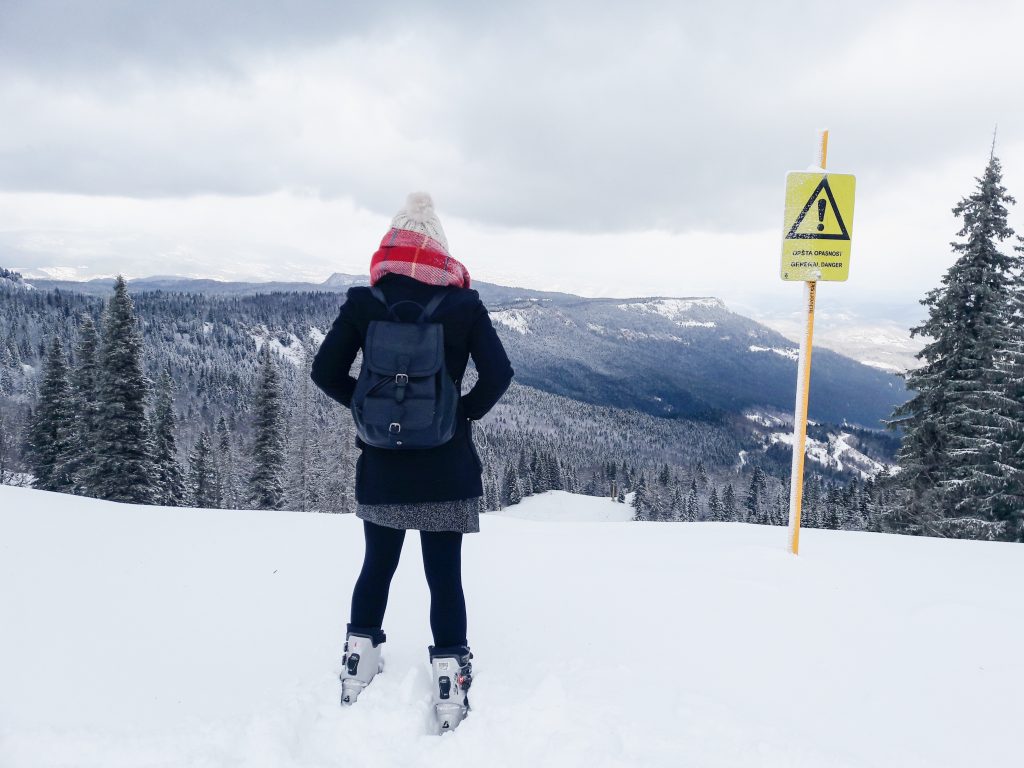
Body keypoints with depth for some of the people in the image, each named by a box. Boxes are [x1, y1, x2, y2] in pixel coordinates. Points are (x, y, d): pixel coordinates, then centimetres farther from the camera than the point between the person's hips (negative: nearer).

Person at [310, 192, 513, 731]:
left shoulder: (363, 303, -2)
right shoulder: (463, 305, -6)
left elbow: (325, 372, -3)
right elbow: (498, 374, -12)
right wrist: (465, 413, 2)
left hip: (380, 465, 2)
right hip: (446, 467, -2)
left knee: (377, 566, 19)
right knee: (445, 575, 6)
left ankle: (357, 676, 28)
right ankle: (450, 691, 10)